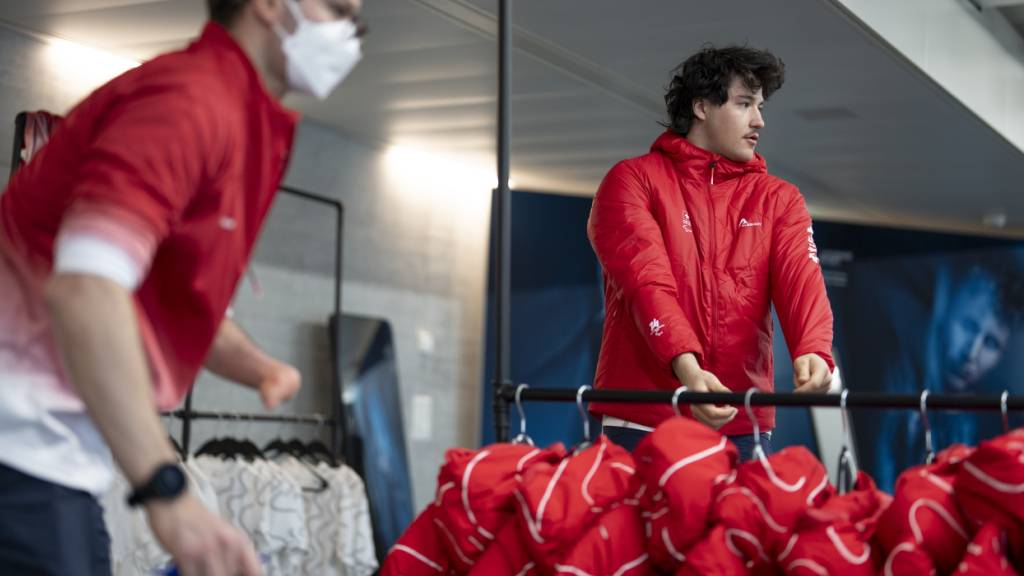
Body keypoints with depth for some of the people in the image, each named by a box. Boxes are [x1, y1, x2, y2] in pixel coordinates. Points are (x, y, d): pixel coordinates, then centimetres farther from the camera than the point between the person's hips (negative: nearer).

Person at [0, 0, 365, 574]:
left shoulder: (243, 118, 14)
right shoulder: (192, 99, -17)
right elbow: (84, 288, -31)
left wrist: (259, 367, 5)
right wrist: (168, 491, -34)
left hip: (55, 450, 10)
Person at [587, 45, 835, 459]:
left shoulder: (778, 200, 15)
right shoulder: (632, 180, 3)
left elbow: (801, 279, -3)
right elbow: (646, 280, -12)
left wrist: (812, 351, -26)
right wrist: (685, 366, -28)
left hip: (742, 424, 3)